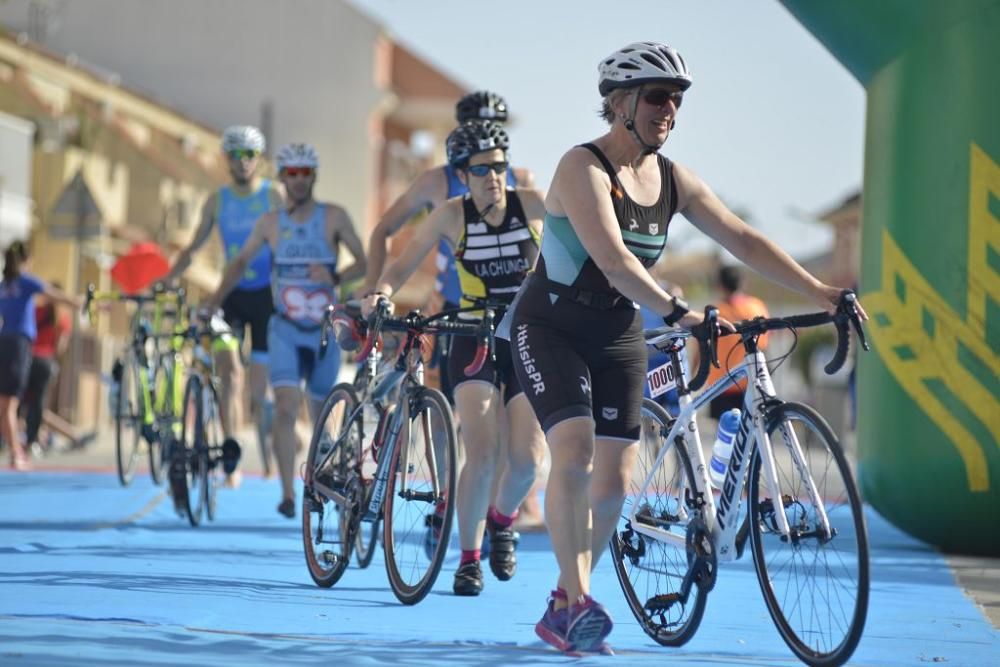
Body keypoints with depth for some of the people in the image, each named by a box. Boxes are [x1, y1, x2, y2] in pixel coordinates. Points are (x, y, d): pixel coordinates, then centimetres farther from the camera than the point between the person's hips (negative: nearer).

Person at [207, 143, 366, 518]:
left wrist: (335, 278, -24)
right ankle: (287, 494, -19)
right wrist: (213, 303, 3)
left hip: (325, 330, 0)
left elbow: (363, 262, -4)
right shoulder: (270, 223, 2)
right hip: (285, 329, 0)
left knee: (319, 411, 12)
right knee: (285, 407, -17)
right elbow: (240, 262, 14)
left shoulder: (334, 217, -4)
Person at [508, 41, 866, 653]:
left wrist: (821, 293, -13)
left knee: (614, 481, 0)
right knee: (574, 450, -24)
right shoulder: (583, 168, -20)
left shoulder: (674, 181, 0)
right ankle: (577, 600, -20)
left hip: (618, 335, 6)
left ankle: (561, 612, 13)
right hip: (551, 328, -6)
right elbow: (612, 259, -32)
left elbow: (743, 239, -4)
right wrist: (680, 314, -42)